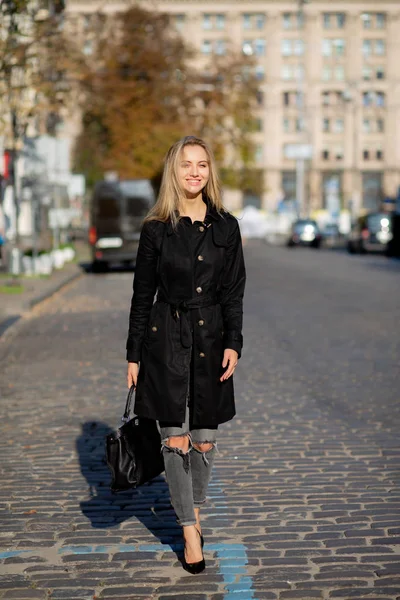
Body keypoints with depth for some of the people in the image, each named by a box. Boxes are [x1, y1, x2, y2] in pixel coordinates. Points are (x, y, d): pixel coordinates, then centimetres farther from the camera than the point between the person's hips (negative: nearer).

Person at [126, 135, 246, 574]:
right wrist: (134, 354, 0)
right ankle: (190, 531, 10)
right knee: (175, 439, -1)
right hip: (166, 339, -2)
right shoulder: (156, 229, -2)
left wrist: (233, 343, -5)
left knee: (205, 439, 9)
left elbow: (234, 292, 5)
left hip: (211, 339, 2)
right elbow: (142, 295, 1)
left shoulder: (225, 227, 3)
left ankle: (195, 509, 33)